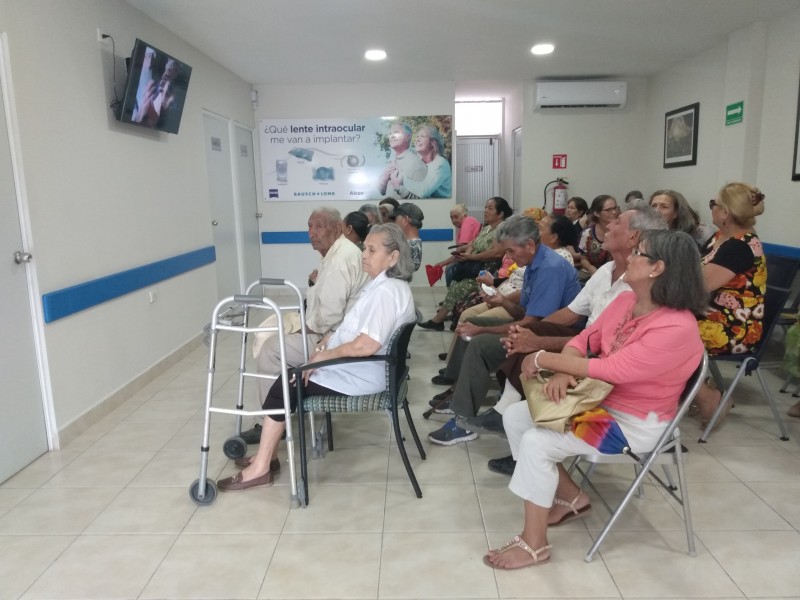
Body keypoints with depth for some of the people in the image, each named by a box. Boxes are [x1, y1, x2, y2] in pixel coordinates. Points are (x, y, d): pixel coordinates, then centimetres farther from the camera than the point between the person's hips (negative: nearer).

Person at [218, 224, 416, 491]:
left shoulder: (386, 291, -24)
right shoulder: (384, 284, 11)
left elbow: (366, 345, -31)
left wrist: (323, 356, -18)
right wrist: (330, 338, 2)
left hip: (359, 375, -10)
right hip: (356, 368, 10)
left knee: (284, 387, -6)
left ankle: (261, 467, 4)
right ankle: (266, 456, 13)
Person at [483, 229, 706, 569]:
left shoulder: (676, 328, -26)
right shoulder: (626, 301, 0)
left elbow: (611, 370, -28)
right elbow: (585, 339, 2)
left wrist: (544, 360, -21)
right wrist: (562, 373, -21)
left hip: (634, 424, -9)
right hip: (599, 399, 9)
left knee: (536, 442, -23)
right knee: (514, 416, 2)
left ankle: (534, 544, -5)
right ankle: (570, 498, 15)